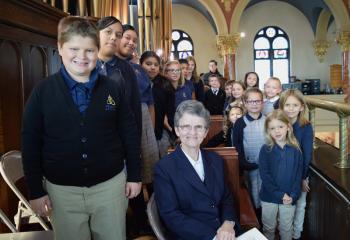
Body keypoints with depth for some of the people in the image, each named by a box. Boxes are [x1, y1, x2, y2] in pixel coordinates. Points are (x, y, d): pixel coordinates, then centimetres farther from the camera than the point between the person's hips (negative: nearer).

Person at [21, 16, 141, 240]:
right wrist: (36, 190, -2)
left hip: (110, 185, 1)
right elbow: (31, 142, -2)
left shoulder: (114, 88, -2)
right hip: (62, 190, 0)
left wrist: (134, 175, 5)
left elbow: (129, 133, 4)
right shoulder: (43, 91, -5)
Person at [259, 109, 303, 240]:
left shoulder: (295, 150, -4)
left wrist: (292, 196, -14)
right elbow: (264, 175, -13)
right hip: (269, 197, -1)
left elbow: (298, 175, -3)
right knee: (269, 228, 15)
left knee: (286, 229, 17)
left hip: (290, 198, 1)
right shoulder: (265, 150, -9)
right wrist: (280, 195, -19)